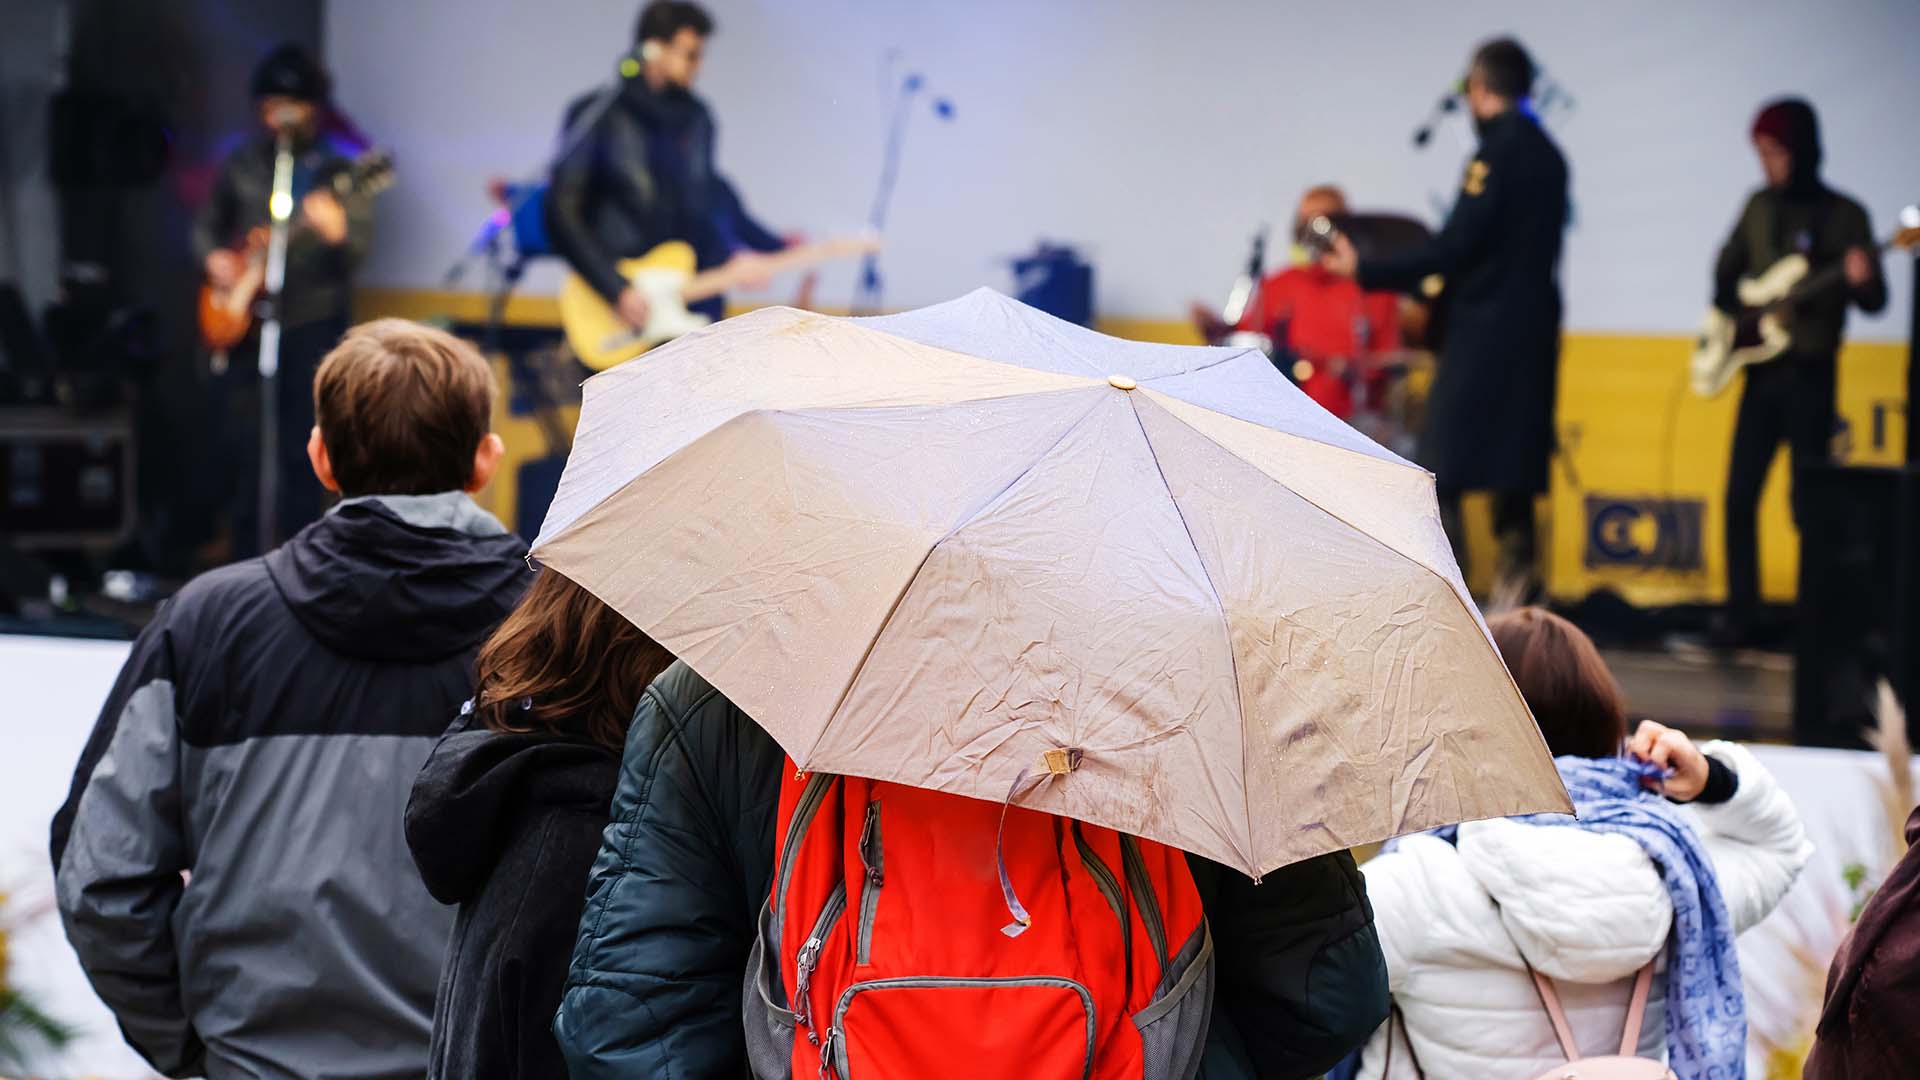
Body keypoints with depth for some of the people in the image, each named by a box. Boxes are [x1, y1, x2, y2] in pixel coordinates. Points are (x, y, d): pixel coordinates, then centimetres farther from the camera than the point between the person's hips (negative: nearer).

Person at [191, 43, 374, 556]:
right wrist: (212, 255, -1)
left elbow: (359, 248, -11)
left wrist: (336, 232, -33)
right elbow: (207, 223, 20)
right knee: (237, 441, 3)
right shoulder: (240, 165, 9)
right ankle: (242, 556, 15)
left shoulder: (337, 170, -1)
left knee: (302, 449, -2)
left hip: (311, 320, -3)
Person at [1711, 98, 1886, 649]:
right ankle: (1740, 612, 7)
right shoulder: (1759, 206, 9)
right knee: (1739, 495, 0)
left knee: (1807, 499, -4)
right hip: (1760, 369, 4)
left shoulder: (1844, 216, -4)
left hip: (1810, 373, -4)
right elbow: (1727, 269, 23)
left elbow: (1874, 301, -6)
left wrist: (1862, 282, -28)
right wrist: (1727, 315, 6)